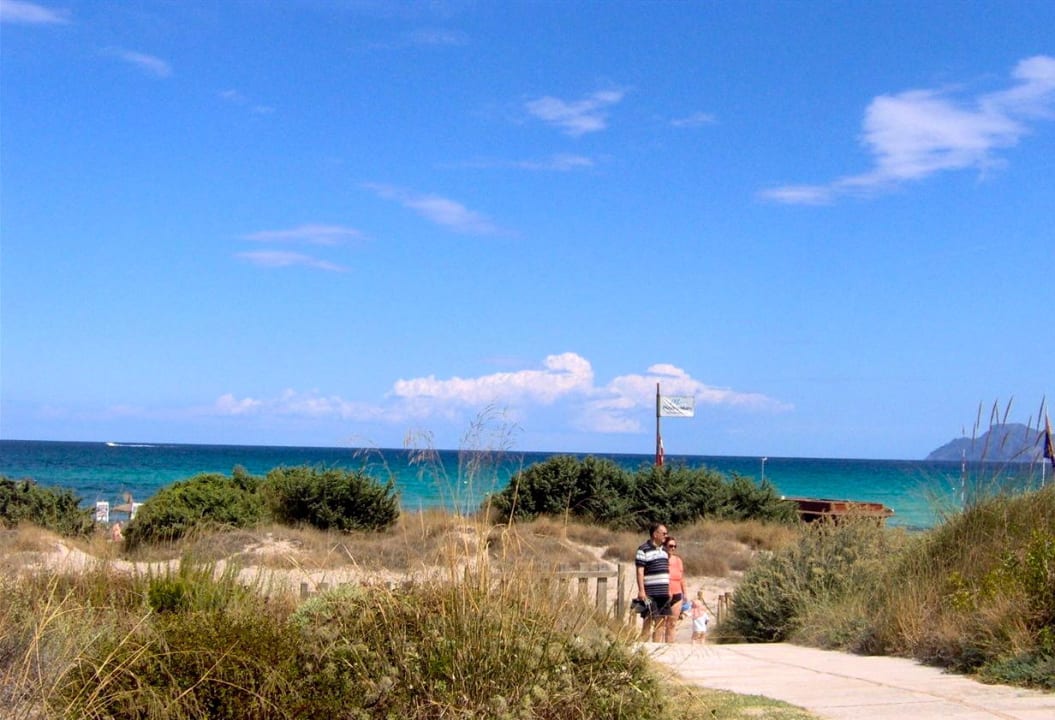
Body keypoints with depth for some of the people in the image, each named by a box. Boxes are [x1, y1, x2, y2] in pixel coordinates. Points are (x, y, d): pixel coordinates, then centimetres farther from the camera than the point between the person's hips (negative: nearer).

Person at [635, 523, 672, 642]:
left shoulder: (663, 550, 17)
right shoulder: (643, 550, -8)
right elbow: (640, 571, -12)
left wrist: (669, 590, 19)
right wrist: (641, 591, -18)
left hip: (663, 593, 8)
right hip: (650, 593, -8)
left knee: (661, 621, 7)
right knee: (648, 620, -8)